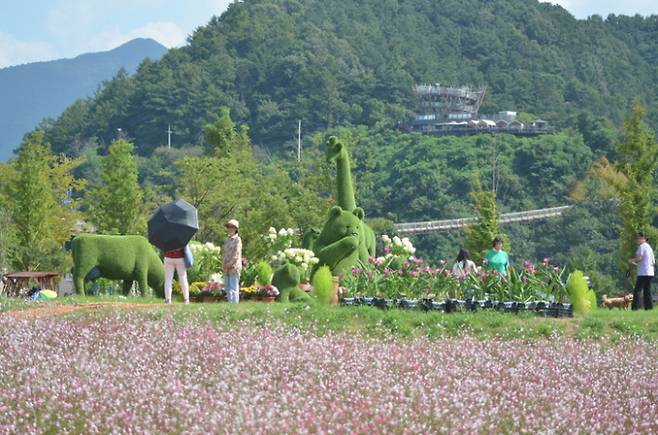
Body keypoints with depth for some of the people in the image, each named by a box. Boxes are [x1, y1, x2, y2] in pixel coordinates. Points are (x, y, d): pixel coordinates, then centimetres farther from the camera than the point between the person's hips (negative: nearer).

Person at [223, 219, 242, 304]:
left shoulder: (237, 240, -4)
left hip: (234, 267, -7)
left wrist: (229, 264, -16)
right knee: (228, 288, 9)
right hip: (227, 268, 7)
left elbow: (237, 254, -10)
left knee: (234, 288, -9)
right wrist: (225, 264, 2)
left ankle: (235, 303, -10)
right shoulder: (227, 240, 17)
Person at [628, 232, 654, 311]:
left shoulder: (642, 246, -7)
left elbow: (639, 258, -19)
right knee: (647, 291, 10)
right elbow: (653, 262, 21)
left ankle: (635, 307, -14)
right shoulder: (649, 247, 20)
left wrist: (631, 260, 0)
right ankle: (649, 306, 5)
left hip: (643, 273, -9)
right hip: (650, 273, 9)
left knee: (637, 290, -8)